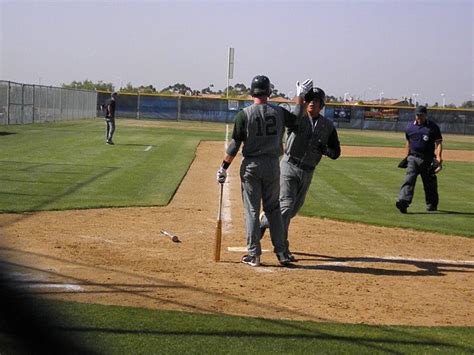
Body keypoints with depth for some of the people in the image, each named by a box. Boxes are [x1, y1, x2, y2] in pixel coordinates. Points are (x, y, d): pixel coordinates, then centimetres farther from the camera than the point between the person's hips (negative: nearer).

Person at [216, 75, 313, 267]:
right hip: (272, 165, 3)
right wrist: (300, 96, 26)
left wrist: (224, 168, -5)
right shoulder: (279, 112, -2)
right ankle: (281, 253, 11)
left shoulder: (244, 114, -10)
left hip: (251, 166, -2)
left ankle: (254, 255, 4)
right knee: (273, 209, 13)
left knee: (252, 210, 4)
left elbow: (235, 145, -11)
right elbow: (296, 120, 19)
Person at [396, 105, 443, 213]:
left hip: (427, 159, -2)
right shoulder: (410, 126, 9)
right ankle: (403, 202, -27)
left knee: (429, 182, 9)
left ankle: (431, 204, 27)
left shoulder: (433, 127, -2)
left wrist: (438, 158, -16)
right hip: (413, 158, 2)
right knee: (409, 180, -14)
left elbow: (438, 143, -4)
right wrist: (407, 156, 20)